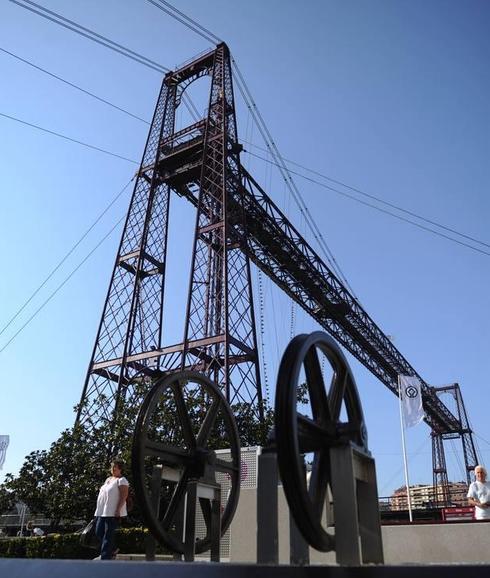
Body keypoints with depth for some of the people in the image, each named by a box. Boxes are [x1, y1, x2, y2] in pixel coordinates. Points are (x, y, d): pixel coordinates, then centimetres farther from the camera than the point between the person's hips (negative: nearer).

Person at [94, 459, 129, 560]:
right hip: (102, 511, 9)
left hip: (112, 513, -9)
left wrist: (118, 509, -22)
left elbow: (124, 496, -15)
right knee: (99, 532, 9)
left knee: (108, 535, -7)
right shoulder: (108, 479, 21)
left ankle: (105, 557, -3)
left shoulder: (121, 480, -6)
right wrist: (99, 509, 19)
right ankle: (110, 552, 25)